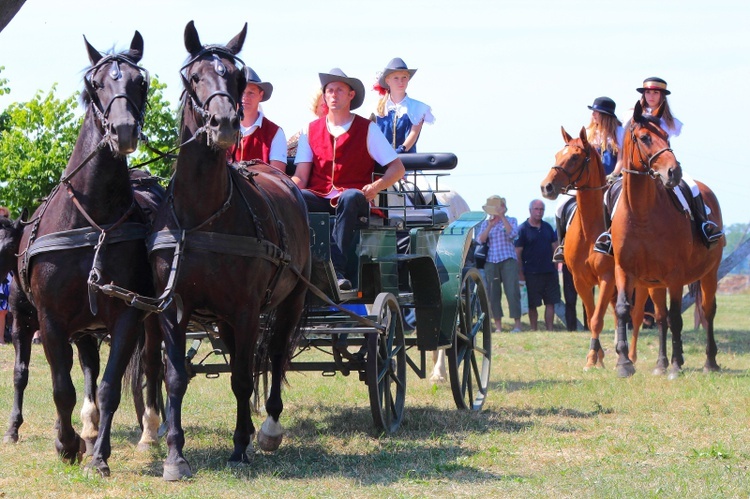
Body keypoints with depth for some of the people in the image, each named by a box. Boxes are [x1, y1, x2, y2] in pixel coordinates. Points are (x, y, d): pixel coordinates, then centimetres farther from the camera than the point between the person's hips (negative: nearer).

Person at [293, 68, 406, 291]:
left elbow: (397, 168, 4)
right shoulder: (311, 130, 14)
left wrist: (376, 187, -16)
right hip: (318, 199, 2)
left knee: (350, 197, -39)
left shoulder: (367, 129, 8)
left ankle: (336, 269, -46)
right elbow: (300, 177, 7)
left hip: (354, 199, -2)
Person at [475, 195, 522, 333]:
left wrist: (502, 217, -11)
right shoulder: (485, 223, 16)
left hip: (508, 260, -3)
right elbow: (480, 240, 3)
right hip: (491, 261, 3)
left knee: (512, 291, -10)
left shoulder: (511, 221, 10)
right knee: (493, 294, 0)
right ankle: (498, 325, 5)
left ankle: (517, 324, -9)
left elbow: (512, 234, -9)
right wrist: (490, 226, -9)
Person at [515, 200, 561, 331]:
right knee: (532, 304, 2)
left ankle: (550, 329, 9)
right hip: (532, 273, -4)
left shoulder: (547, 227, 11)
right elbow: (518, 253, -4)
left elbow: (555, 247, 17)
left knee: (550, 302, 3)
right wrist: (520, 273, -9)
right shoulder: (523, 229, -3)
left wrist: (555, 266, 9)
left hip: (549, 271, 4)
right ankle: (533, 329, 13)